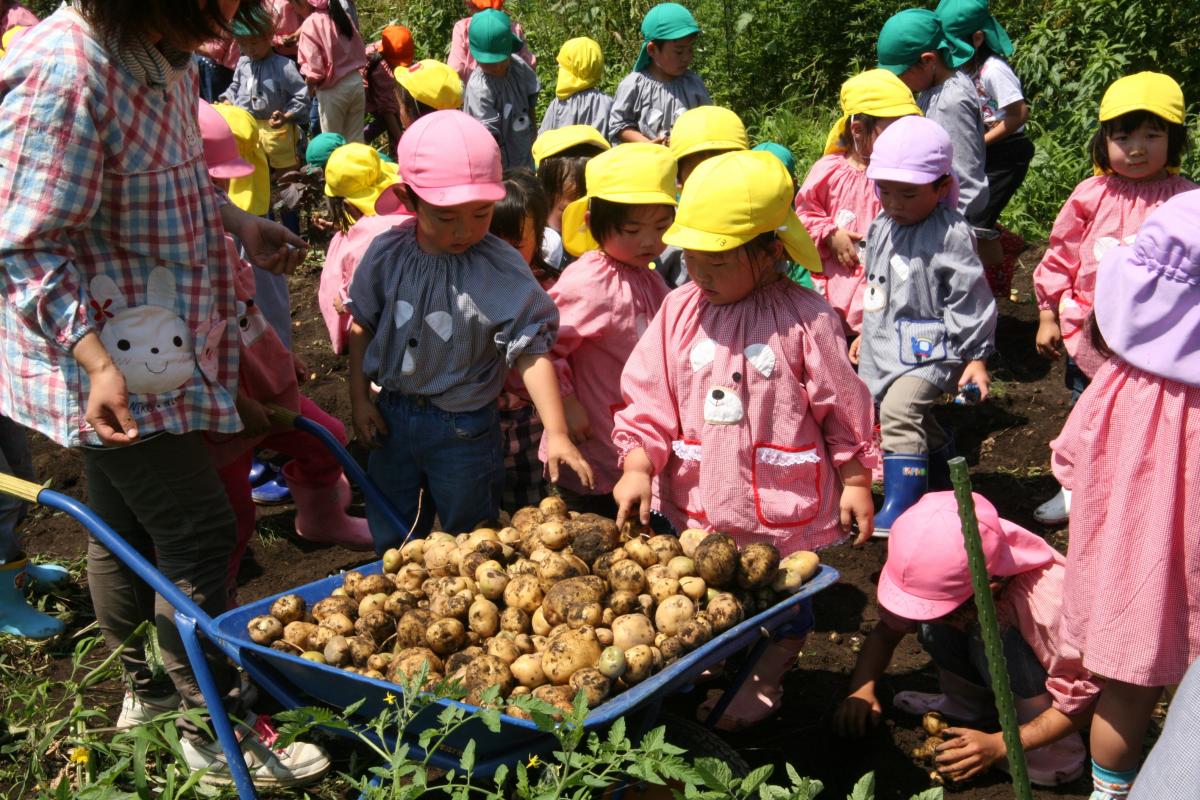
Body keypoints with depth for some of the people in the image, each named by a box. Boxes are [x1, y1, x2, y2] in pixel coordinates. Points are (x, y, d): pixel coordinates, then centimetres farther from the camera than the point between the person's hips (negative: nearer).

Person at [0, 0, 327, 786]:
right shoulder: (64, 77, -27)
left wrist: (238, 221, 3)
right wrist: (96, 360, -32)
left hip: (165, 337, 9)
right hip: (106, 360, -9)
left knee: (129, 529, 22)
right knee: (198, 534, -3)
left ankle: (145, 691, 40)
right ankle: (217, 733, 14)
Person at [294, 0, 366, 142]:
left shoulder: (310, 24, -15)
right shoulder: (342, 14, 6)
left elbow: (315, 70, -18)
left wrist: (305, 88, -1)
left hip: (333, 90, -6)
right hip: (356, 81, 6)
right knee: (356, 141, 13)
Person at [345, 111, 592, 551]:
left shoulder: (501, 268, -19)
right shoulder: (387, 254, -9)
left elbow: (532, 350, -20)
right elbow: (362, 327, 5)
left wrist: (556, 433, -26)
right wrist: (359, 401, 4)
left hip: (464, 429, -3)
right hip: (392, 417, 4)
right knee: (390, 541, 21)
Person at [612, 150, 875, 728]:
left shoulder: (805, 319, -13)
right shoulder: (680, 311, -4)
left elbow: (843, 406, -5)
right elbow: (648, 398, -3)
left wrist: (855, 481, -1)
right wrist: (637, 468, -14)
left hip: (784, 505, -3)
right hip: (699, 502, 3)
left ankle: (766, 681, 39)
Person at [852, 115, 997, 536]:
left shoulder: (950, 235, -15)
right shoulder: (880, 229, 8)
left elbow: (970, 298, -13)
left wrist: (976, 355, -13)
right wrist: (867, 333, 27)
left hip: (930, 348, -8)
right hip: (887, 346, 8)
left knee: (898, 410, -24)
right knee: (914, 418, 20)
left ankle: (899, 507, -21)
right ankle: (946, 469, 45)